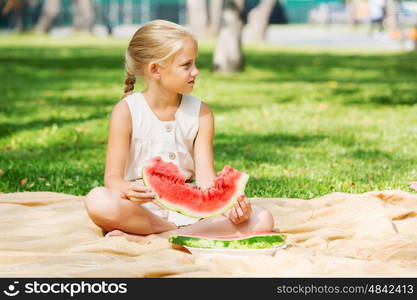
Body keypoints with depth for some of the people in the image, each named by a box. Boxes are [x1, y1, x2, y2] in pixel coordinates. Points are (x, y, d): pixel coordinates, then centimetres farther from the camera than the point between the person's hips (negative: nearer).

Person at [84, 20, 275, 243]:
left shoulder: (201, 113, 4)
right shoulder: (126, 112, -5)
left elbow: (205, 177, -4)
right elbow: (112, 177, -11)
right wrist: (128, 190, -35)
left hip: (188, 208, 4)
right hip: (142, 210, -4)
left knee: (262, 220, -20)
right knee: (98, 201, -36)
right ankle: (182, 233, -19)